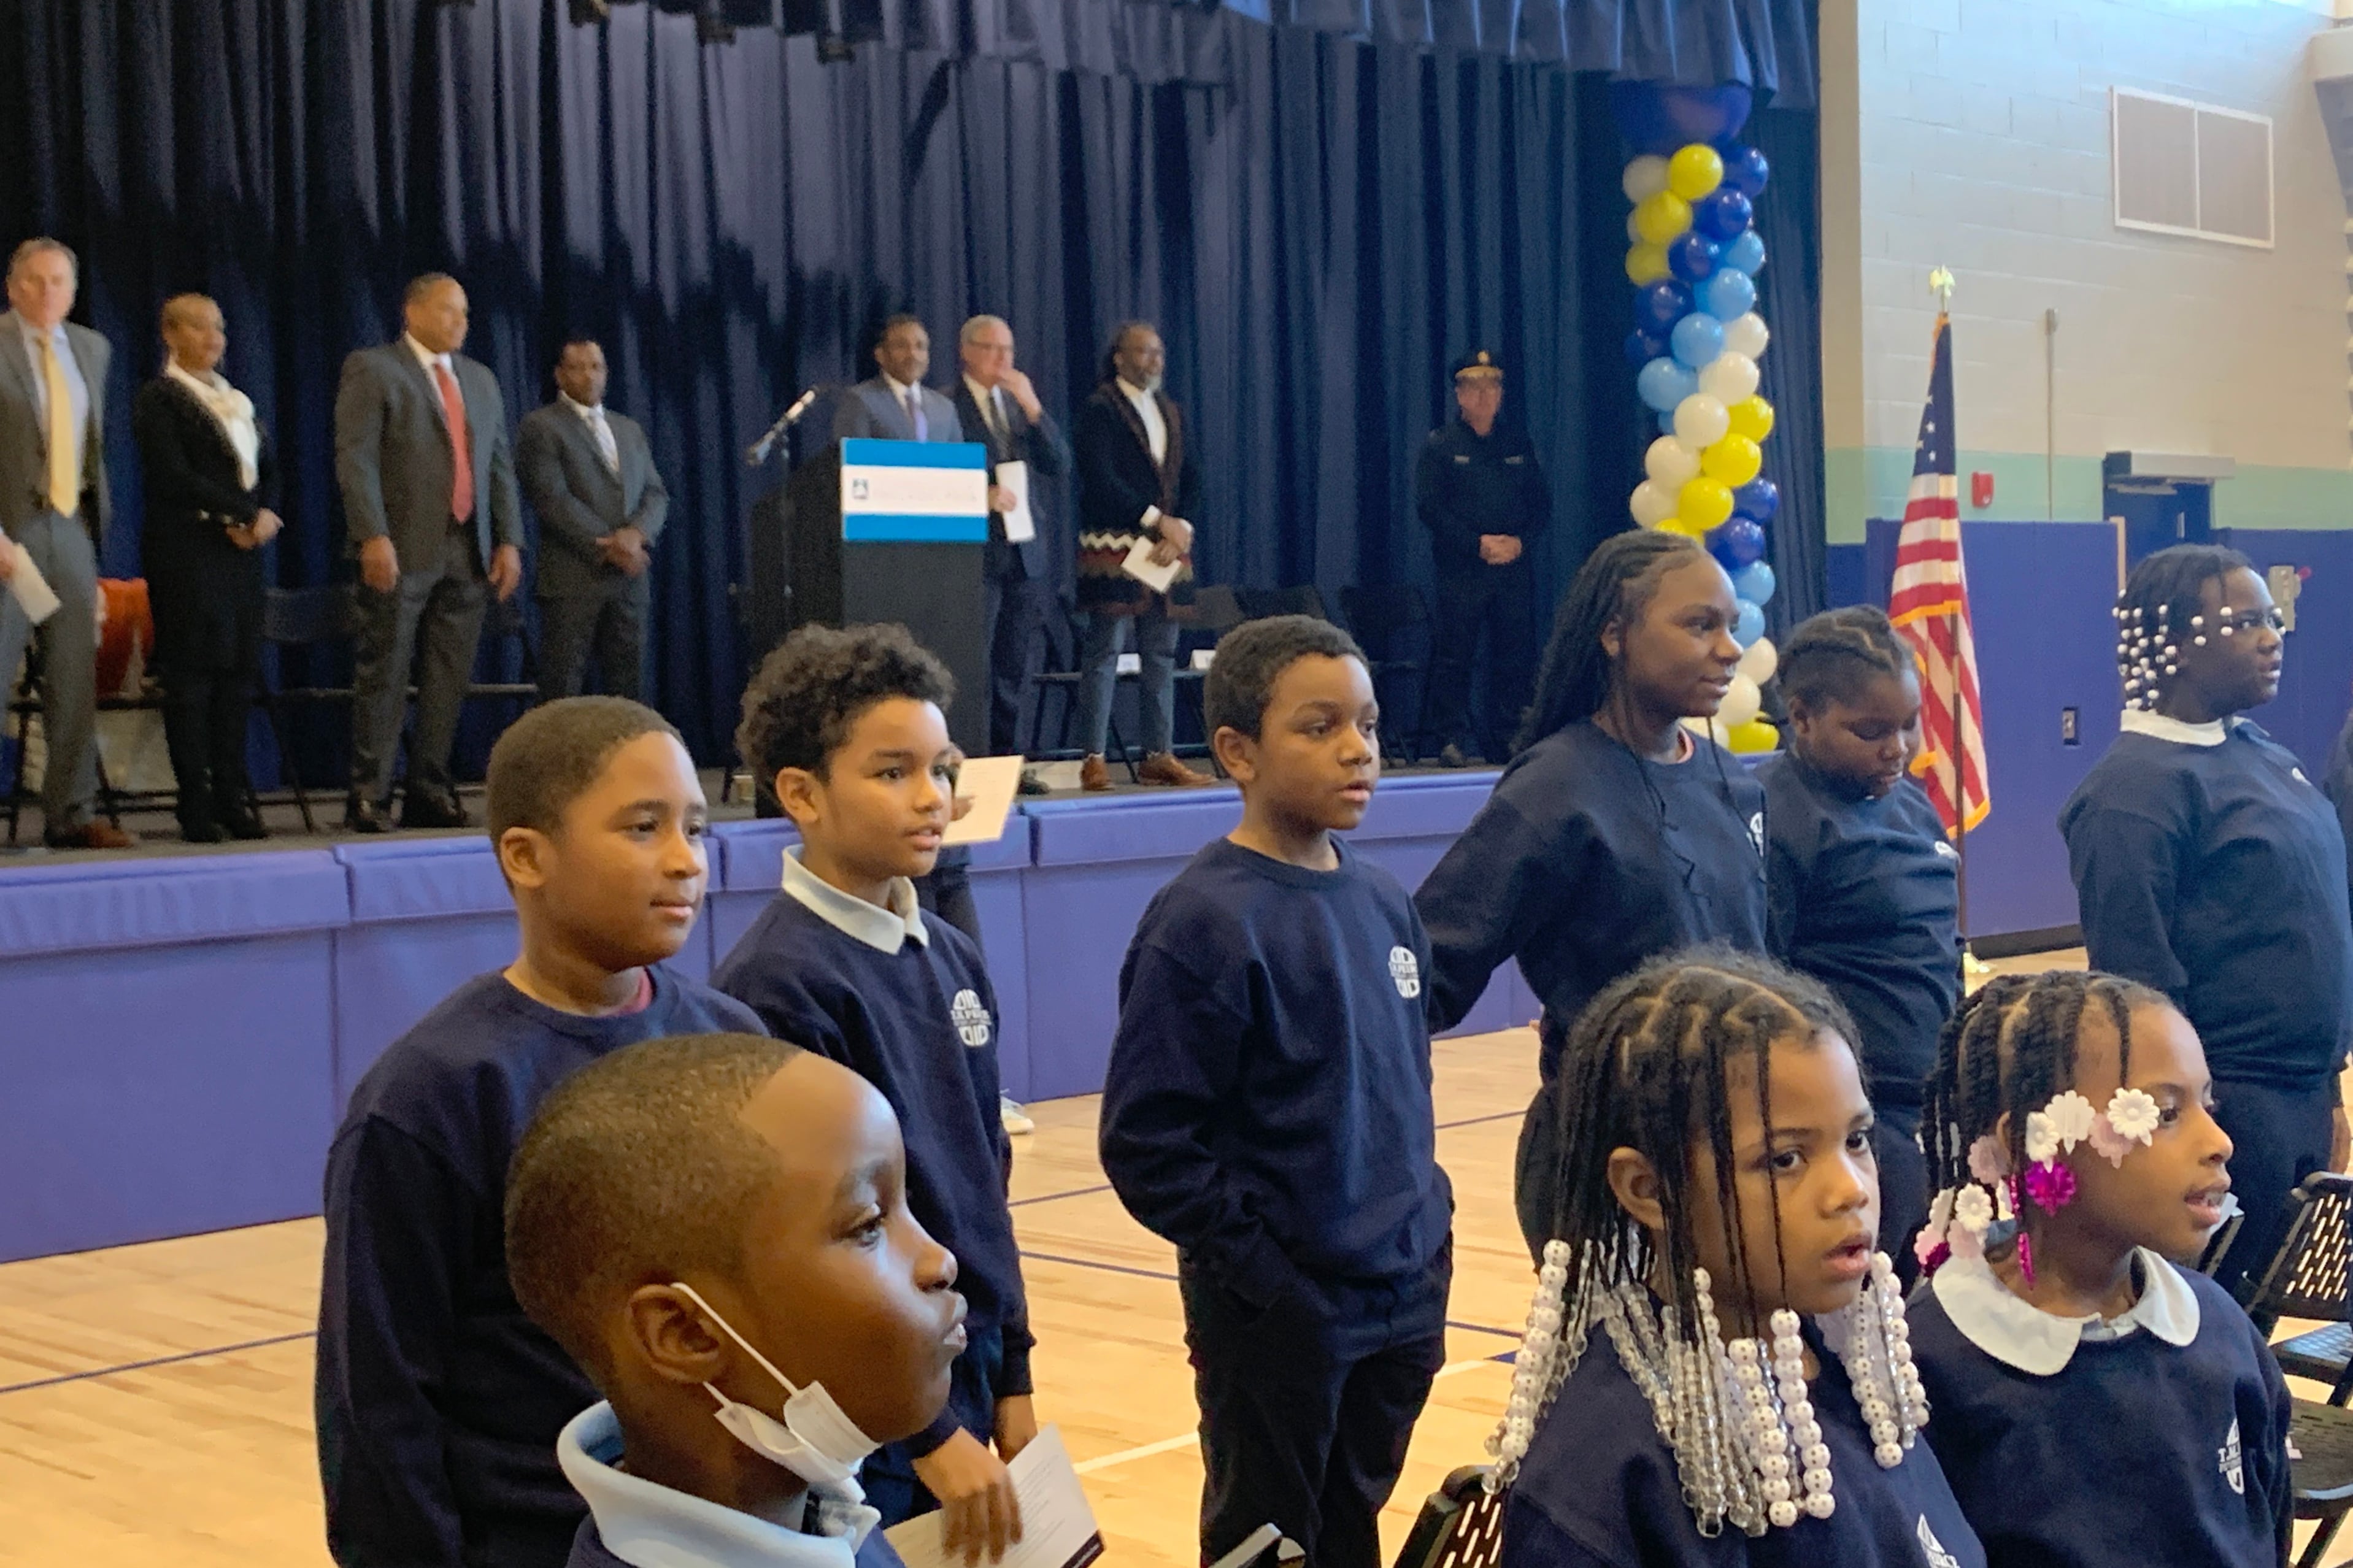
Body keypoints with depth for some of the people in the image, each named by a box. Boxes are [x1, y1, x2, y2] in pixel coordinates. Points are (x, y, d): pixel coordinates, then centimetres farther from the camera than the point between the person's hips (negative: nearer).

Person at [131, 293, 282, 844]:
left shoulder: (236, 399, 20)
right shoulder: (158, 399, -1)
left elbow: (268, 467, 17)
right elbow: (173, 475, -12)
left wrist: (265, 516, -3)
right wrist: (240, 514, -12)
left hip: (241, 550, 6)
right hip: (187, 553, -6)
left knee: (239, 673, 3)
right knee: (191, 676, -6)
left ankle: (232, 799, 6)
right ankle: (197, 808, -4)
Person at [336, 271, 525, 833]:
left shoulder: (480, 379, 20)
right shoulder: (372, 368, 0)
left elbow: (500, 465, 18)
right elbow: (355, 458, -9)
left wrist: (509, 540, 7)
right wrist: (373, 537, -19)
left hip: (466, 552, 6)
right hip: (401, 551, -6)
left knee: (449, 679, 4)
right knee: (385, 673, -5)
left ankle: (429, 791, 10)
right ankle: (369, 795, -3)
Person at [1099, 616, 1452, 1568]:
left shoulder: (1382, 903, 6)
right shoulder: (1203, 923, -17)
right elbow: (1145, 1143, -18)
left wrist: (1426, 1227, 10)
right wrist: (1260, 1271, -16)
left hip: (1402, 1295, 7)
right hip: (1278, 1312, -7)